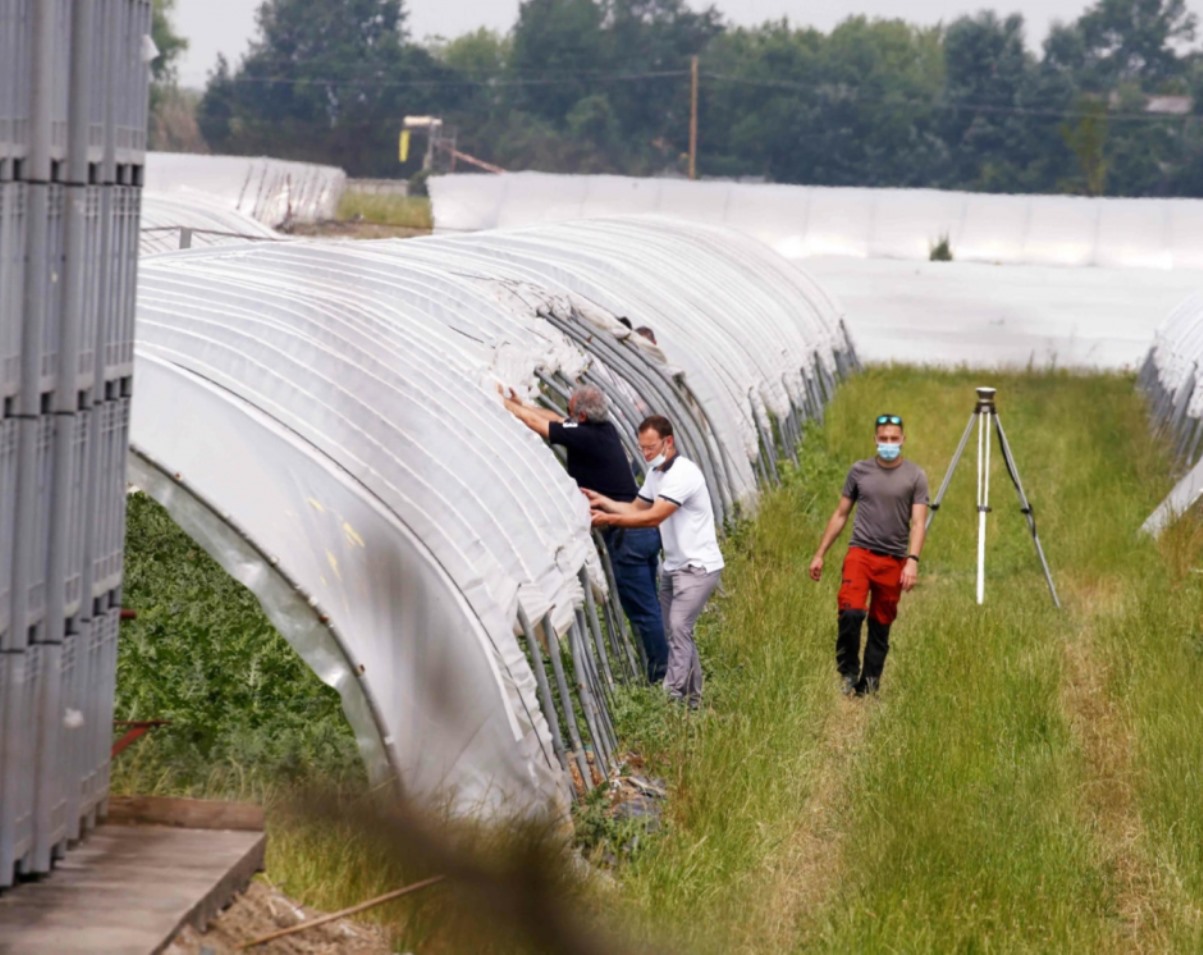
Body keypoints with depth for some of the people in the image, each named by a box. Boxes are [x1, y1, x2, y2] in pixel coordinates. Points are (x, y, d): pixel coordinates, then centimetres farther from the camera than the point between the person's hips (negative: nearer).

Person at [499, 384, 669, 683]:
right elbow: (556, 420, 24)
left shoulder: (584, 436, -16)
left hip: (626, 537, -9)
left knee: (643, 610, -2)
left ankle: (662, 675, 4)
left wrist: (506, 403, 8)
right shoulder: (606, 429, 9)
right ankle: (660, 671, 22)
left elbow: (537, 423, -6)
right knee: (647, 607, 16)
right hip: (645, 530, 9)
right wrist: (519, 403, 28)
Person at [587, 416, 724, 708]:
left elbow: (653, 517, -27)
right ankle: (692, 698, 20)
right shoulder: (655, 473, 11)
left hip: (698, 567, -10)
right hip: (674, 566, 10)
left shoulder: (683, 474, -21)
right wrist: (602, 501, 3)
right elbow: (636, 508, 17)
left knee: (678, 628, -18)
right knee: (678, 632, 12)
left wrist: (609, 519, -28)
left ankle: (672, 697, -22)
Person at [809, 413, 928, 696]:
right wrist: (820, 554, 11)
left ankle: (869, 686, 14)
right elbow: (840, 514, 14)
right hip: (860, 552, 0)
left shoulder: (915, 476, 3)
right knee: (851, 612, -21)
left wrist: (912, 561, -18)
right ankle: (847, 673, -4)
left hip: (893, 561, 0)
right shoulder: (860, 471, 8)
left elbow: (918, 523, -4)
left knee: (881, 627, 5)